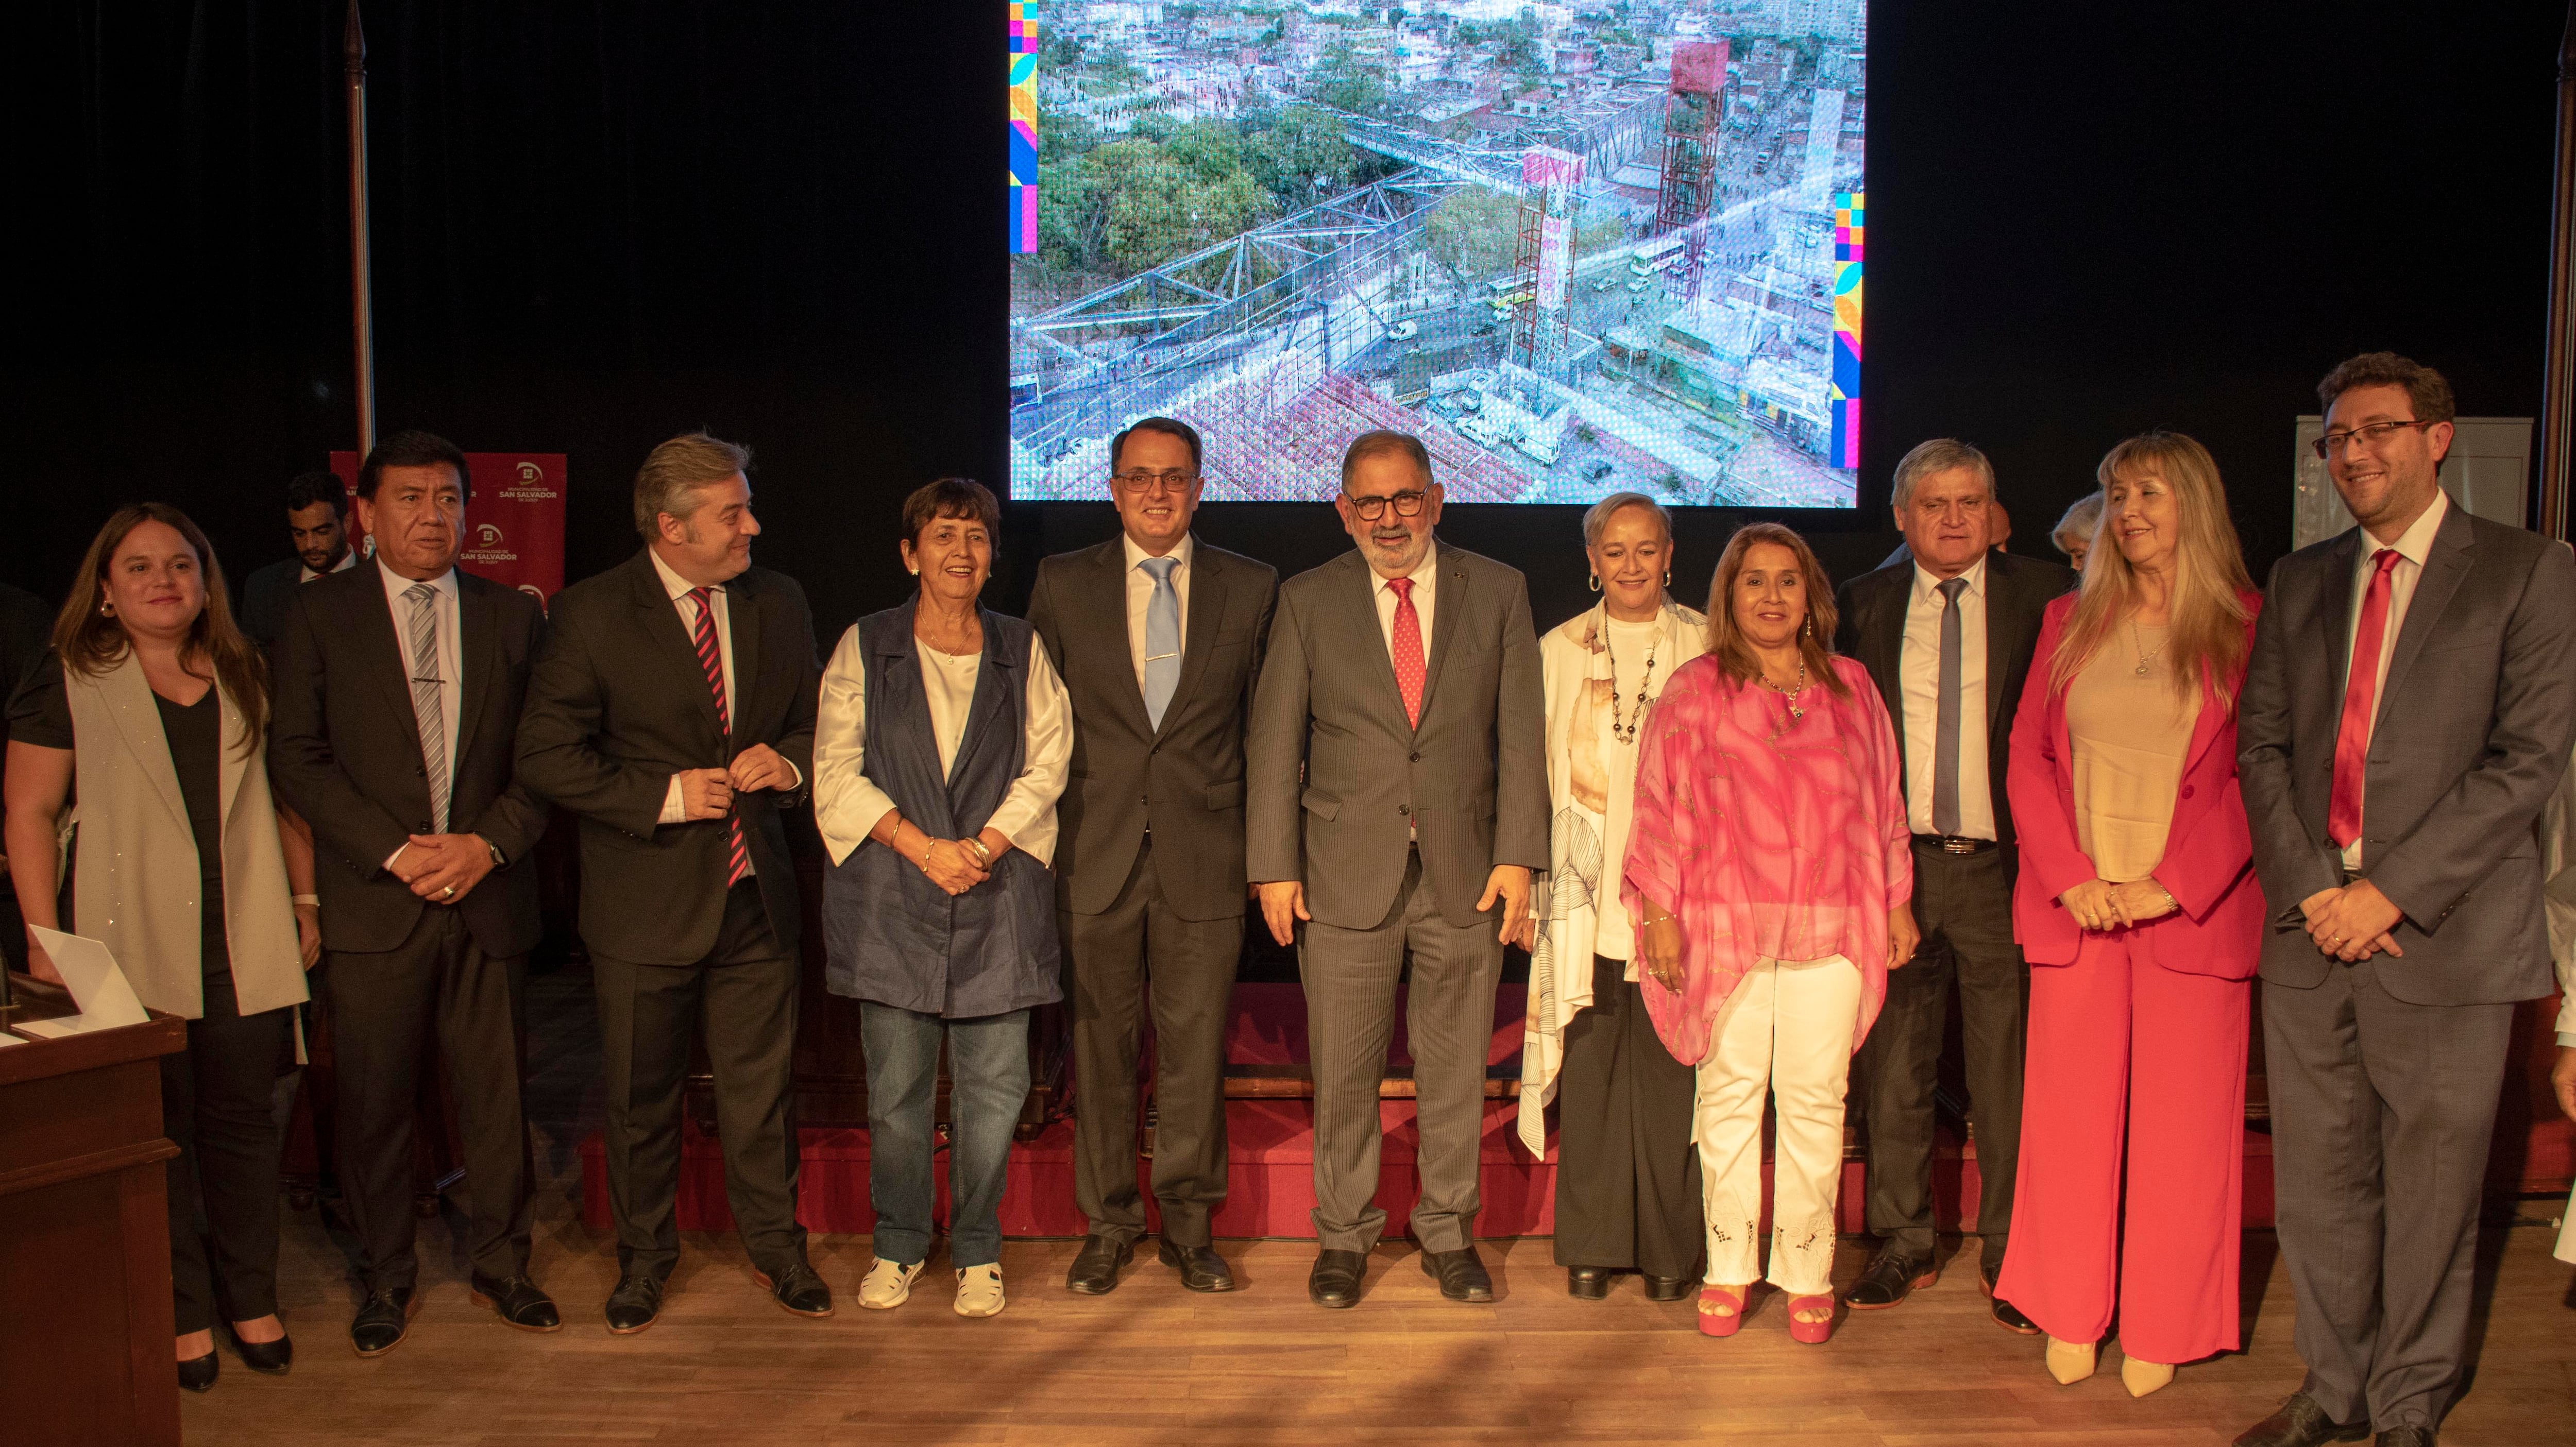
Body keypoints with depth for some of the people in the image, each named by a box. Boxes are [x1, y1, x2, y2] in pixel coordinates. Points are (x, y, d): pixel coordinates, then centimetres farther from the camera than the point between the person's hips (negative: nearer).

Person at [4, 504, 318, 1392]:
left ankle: (252, 1301, 21)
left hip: (246, 944, 3)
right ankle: (182, 1315, 17)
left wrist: (306, 901, 10)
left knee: (242, 1120, 8)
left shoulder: (244, 678, 11)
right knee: (156, 1132, 5)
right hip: (132, 946, -3)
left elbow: (284, 798, 15)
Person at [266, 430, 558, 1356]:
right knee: (375, 1104, 6)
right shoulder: (318, 617, 3)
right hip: (372, 903, -1)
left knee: (497, 1095, 7)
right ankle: (386, 1280, 24)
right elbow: (296, 758, -3)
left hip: (489, 896, 2)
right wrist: (397, 851, -11)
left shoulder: (513, 618, 9)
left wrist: (488, 843, -9)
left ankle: (500, 1264, 24)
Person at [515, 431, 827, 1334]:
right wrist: (665, 795, -17)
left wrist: (787, 763, -6)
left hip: (754, 893, 3)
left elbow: (813, 721, 17)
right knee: (640, 1095, 12)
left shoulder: (778, 604, 5)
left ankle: (775, 1246, 30)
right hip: (646, 901, -3)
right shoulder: (592, 614, -8)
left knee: (761, 1085, 12)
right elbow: (545, 757, -9)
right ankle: (644, 1257, 31)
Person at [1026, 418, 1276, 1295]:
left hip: (1204, 859, 0)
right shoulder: (1062, 584, 6)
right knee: (1099, 1048, 7)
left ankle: (1189, 1226, 21)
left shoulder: (1251, 589, 6)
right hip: (1094, 856, 0)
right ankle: (1107, 1224, 22)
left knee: (1196, 1050, 5)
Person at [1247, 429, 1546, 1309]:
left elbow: (1520, 734, 2)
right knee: (1343, 1071, 6)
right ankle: (1343, 1236, 24)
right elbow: (1274, 742, 2)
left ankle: (1449, 1232, 27)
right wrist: (1274, 868, -3)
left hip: (1465, 872, 1)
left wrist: (1517, 857, -5)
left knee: (1455, 1069, 10)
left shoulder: (1498, 593, 5)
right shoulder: (1308, 601, 3)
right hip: (1347, 874, 0)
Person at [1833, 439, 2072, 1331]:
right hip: (1893, 864, 2)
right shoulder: (1864, 604, 8)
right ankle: (1904, 1245, 22)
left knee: (2008, 1070, 4)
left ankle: (2010, 1256, 18)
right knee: (1893, 1066, 9)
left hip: (2000, 864, -2)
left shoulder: (2043, 597, 3)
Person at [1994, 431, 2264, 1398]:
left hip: (2192, 911, -2)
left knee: (2180, 1125, 3)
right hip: (2076, 911, 3)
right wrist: (2073, 879, -5)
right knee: (2070, 1116, 6)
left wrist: (2170, 884, -13)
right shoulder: (2071, 622, 11)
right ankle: (2071, 1317, 20)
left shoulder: (2246, 624, 0)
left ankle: (2161, 1330, 18)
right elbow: (2027, 757, 7)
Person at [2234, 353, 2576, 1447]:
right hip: (2311, 934, 4)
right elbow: (2260, 744, 9)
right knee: (2319, 1183, 11)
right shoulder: (2299, 582, 12)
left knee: (2430, 1191, 7)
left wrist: (2389, 893, -14)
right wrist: (2308, 889, -5)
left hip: (2444, 940, -4)